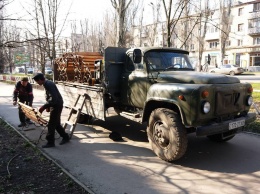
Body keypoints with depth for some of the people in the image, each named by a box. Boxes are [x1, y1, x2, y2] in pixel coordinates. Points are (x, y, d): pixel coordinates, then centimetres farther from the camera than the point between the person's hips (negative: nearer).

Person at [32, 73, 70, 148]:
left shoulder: (49, 84, -21)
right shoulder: (47, 83, 10)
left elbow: (53, 99, -29)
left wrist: (44, 107, -28)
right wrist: (48, 106, 14)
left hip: (57, 106, -10)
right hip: (54, 105, 10)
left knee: (51, 124, -3)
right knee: (56, 123, 16)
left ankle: (50, 142, 7)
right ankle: (65, 137, 28)